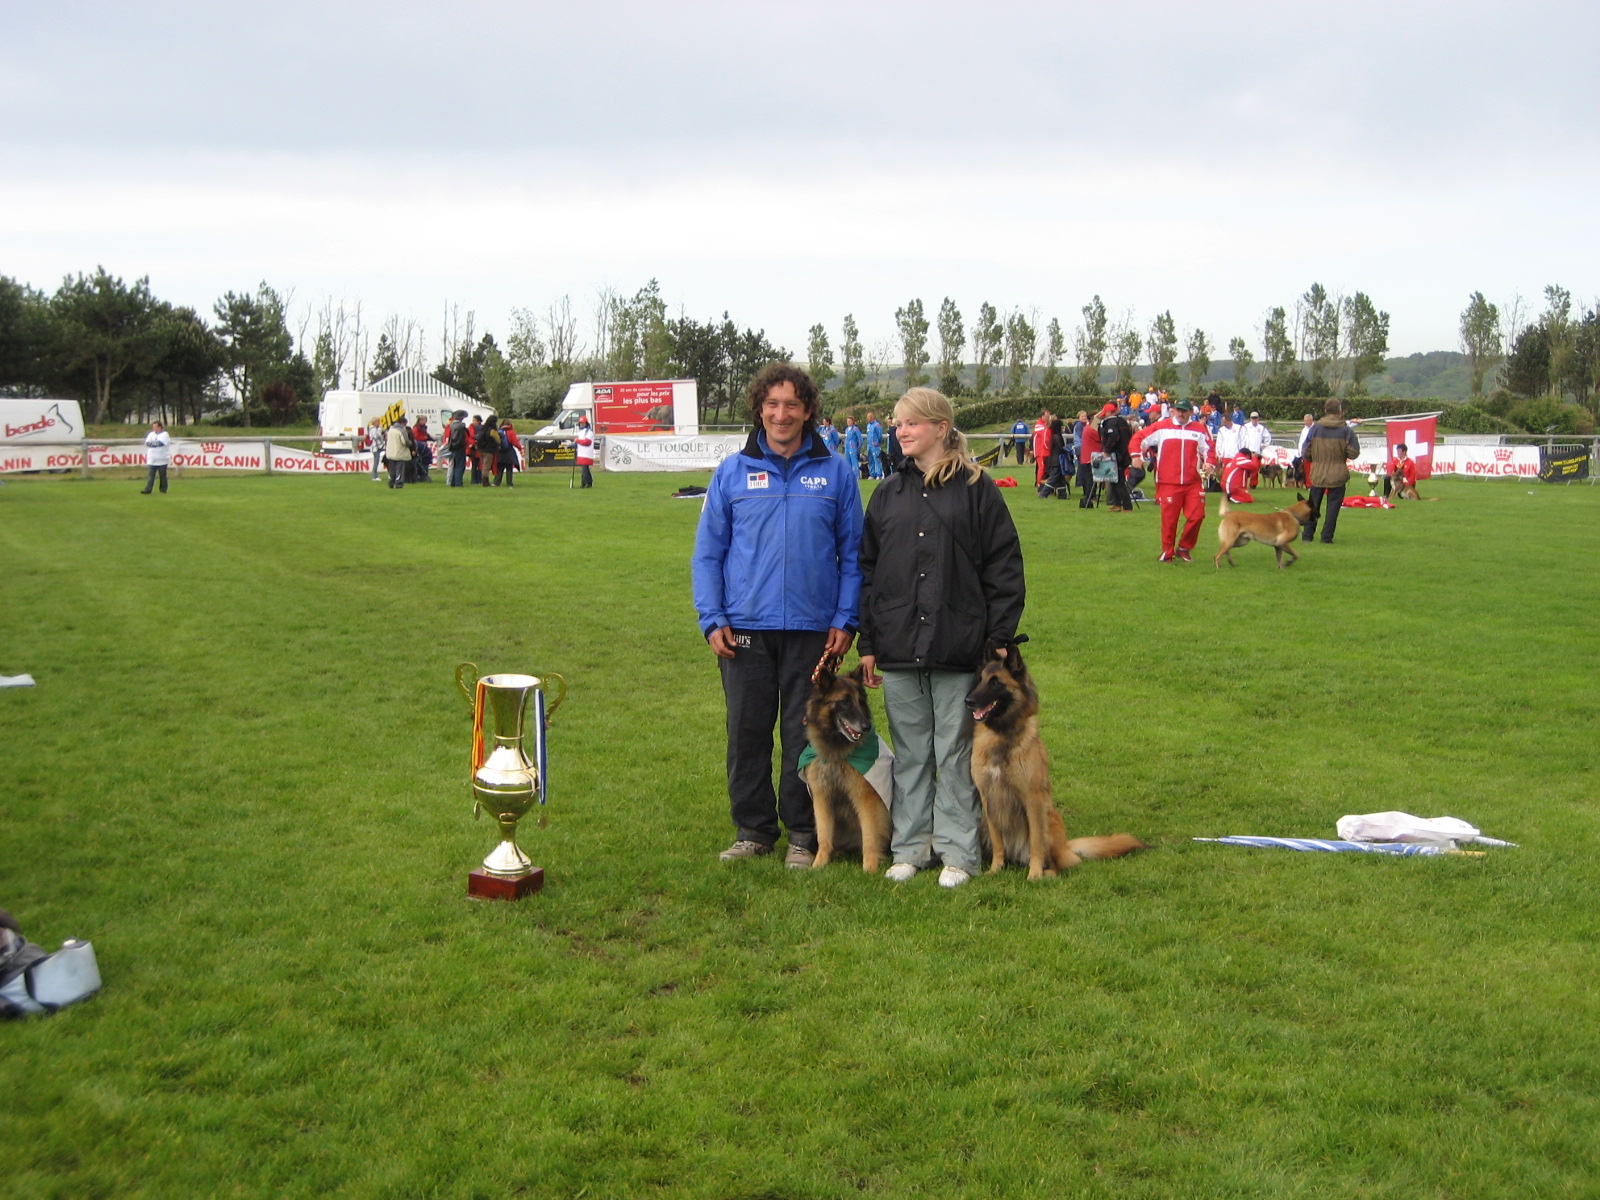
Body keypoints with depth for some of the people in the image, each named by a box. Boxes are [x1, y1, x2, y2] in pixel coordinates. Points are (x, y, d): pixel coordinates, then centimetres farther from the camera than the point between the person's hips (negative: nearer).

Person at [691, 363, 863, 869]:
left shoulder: (835, 472, 3)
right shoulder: (732, 472, 4)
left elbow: (853, 553, 6)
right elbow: (707, 552, 6)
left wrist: (846, 620, -2)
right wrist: (711, 619, -2)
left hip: (813, 629, -1)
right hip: (745, 627, 1)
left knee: (805, 734, 6)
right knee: (747, 732, 8)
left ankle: (803, 834, 18)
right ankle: (752, 830, 21)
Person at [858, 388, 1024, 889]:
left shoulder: (977, 489, -1)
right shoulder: (889, 495, 11)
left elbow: (1004, 570, -3)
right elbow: (867, 570, 12)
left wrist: (999, 639, -8)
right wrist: (868, 643, 7)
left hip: (958, 650, -4)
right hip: (898, 650, 4)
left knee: (955, 751, 4)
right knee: (910, 752, 11)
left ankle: (958, 852, 13)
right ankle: (910, 847, 21)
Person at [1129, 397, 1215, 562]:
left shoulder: (1199, 429, 10)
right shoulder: (1161, 427, 5)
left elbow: (1209, 450, 15)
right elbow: (1139, 438, 7)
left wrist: (1210, 463, -5)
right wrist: (1136, 455, -9)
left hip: (1193, 483, 2)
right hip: (1168, 483, -2)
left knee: (1197, 515, -5)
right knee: (1169, 519, 0)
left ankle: (1183, 549, 13)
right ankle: (1167, 553, 14)